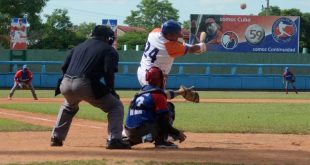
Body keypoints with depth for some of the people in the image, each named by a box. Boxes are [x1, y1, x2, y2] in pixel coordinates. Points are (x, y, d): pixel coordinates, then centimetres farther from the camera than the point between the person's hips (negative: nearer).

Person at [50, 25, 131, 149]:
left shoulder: (79, 47, 26)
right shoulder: (109, 50, 9)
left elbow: (64, 67, 20)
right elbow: (109, 72, -7)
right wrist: (111, 91, 3)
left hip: (66, 84, 6)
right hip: (85, 86, -6)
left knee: (69, 107, 38)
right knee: (116, 106, 9)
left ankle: (56, 138, 34)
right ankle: (114, 139, -8)